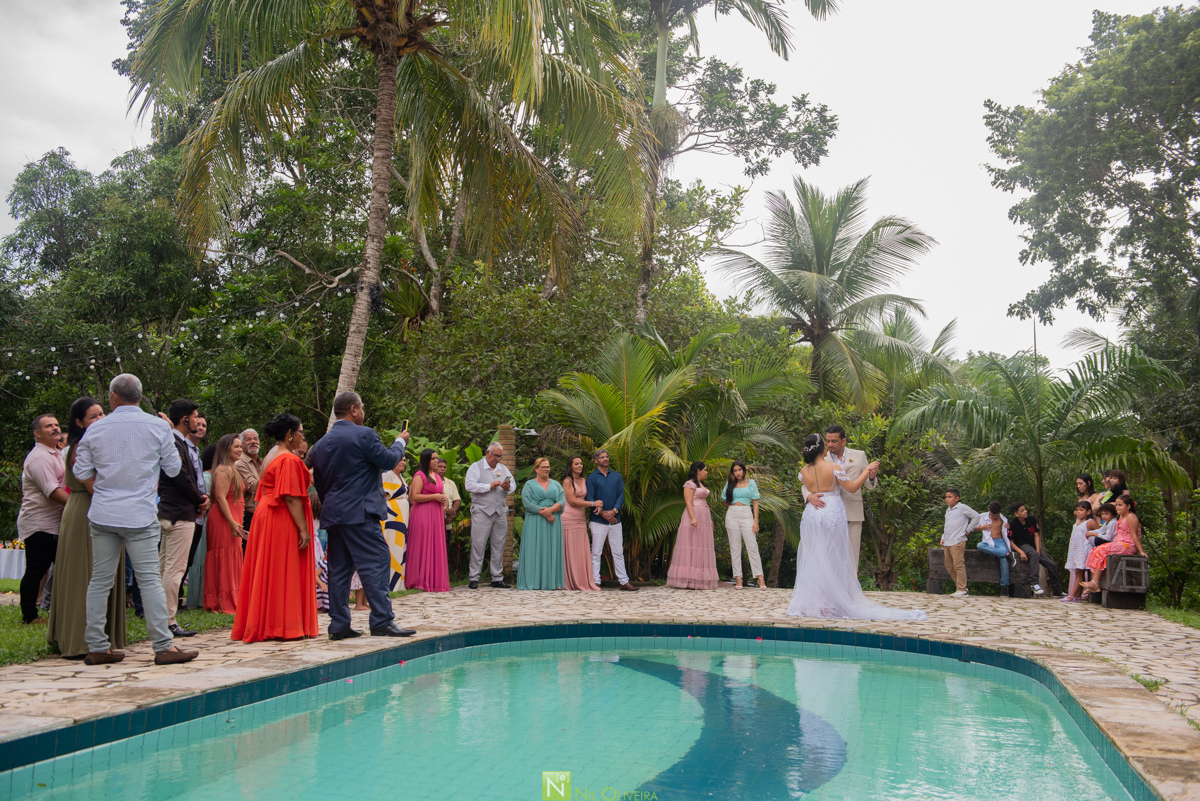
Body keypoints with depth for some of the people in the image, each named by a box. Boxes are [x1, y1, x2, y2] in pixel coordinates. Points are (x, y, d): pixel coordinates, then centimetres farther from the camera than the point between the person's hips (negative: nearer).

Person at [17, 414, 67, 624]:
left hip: (54, 524, 10)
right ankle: (29, 615, 4)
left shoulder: (55, 455, 19)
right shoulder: (39, 457, -14)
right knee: (35, 571, -4)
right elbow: (52, 491, -23)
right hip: (39, 525, -10)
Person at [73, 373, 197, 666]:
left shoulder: (96, 428, 5)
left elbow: (82, 472, 8)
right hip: (140, 515, -3)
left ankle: (97, 647, 13)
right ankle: (164, 647, -3)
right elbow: (173, 469, 5)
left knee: (99, 580, 9)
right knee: (150, 580, -2)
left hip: (102, 514, 3)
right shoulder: (158, 426, -2)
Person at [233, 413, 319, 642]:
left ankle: (263, 624, 16)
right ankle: (285, 626, -2)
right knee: (285, 573, -5)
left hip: (265, 516, 10)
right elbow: (291, 497, -20)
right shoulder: (289, 460, -15)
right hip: (284, 522, -10)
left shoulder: (271, 457, 15)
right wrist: (303, 529, -20)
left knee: (268, 572, 11)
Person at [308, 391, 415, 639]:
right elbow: (388, 460, -5)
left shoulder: (321, 444, 15)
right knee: (375, 564, -7)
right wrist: (400, 442, 13)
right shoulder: (364, 434, -8)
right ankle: (382, 621, -11)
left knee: (339, 569, 10)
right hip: (360, 512, -8)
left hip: (333, 514, 8)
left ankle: (339, 625, 11)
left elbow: (319, 482, 19)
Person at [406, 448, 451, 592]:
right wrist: (434, 496, -15)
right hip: (423, 514, -8)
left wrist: (442, 498, 12)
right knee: (423, 547, -6)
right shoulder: (419, 476, -7)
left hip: (436, 515, 8)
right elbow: (414, 496, -15)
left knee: (436, 547, 6)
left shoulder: (436, 476, 18)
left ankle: (434, 580, 9)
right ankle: (421, 581, -2)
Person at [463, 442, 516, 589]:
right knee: (478, 545, -5)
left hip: (500, 513, 5)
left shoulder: (503, 469, 18)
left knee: (499, 546, 7)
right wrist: (490, 486, -14)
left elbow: (513, 485, 14)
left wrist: (508, 487, -10)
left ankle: (497, 578, 13)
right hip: (482, 512, -5)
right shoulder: (476, 467, 2)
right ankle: (474, 578, 0)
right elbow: (469, 485, -12)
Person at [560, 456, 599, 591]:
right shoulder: (567, 481, -3)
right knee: (570, 551, -5)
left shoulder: (584, 481, 17)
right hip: (569, 518, -6)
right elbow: (572, 501, -11)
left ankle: (583, 582, 4)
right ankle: (569, 583, -1)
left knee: (582, 551, 2)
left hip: (581, 519, 6)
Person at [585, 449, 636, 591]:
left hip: (615, 520, 4)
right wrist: (603, 514, -14)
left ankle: (624, 582, 10)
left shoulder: (617, 476, 11)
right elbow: (590, 499, -6)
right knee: (596, 553, 0)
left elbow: (621, 495, 4)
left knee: (618, 552, 7)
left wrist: (614, 511, -12)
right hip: (598, 521, -3)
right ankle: (595, 582, 4)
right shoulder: (592, 478, 0)